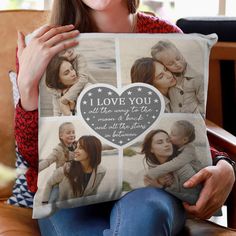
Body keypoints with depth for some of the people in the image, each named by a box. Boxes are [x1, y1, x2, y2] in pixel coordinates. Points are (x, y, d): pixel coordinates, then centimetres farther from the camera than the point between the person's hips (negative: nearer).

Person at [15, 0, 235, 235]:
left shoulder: (166, 36, 1)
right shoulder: (44, 45, -2)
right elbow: (35, 155, -4)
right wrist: (27, 83, -19)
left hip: (148, 189, 0)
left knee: (144, 212, -36)